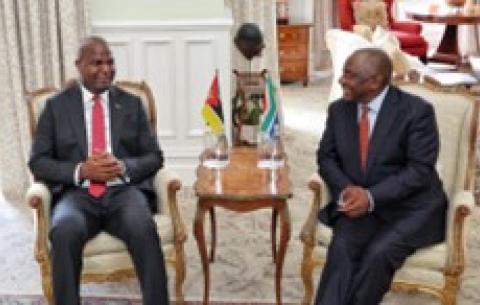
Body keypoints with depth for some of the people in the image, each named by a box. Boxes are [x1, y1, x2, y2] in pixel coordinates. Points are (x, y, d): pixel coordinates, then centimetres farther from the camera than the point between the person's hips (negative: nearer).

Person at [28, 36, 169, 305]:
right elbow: (38, 162, 6)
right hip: (77, 194, 0)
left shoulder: (132, 104, 14)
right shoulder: (57, 106, 11)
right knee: (64, 233, -35)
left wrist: (123, 167, -11)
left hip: (124, 191, 1)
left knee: (144, 228, -33)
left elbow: (154, 157, 11)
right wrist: (81, 170, -12)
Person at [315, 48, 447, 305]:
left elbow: (420, 170, -14)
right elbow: (326, 157, 9)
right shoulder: (339, 109, 5)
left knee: (378, 253, -30)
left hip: (410, 207, -3)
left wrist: (371, 197, -25)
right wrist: (346, 189, -13)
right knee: (342, 247, -26)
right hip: (359, 203, 4)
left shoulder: (416, 111, -10)